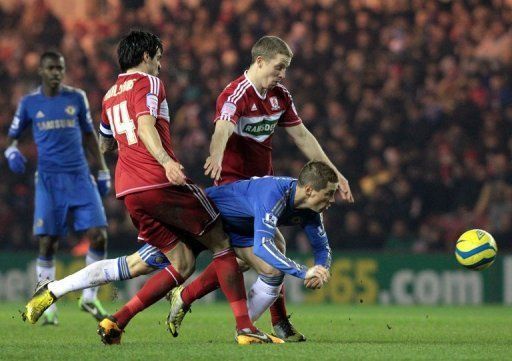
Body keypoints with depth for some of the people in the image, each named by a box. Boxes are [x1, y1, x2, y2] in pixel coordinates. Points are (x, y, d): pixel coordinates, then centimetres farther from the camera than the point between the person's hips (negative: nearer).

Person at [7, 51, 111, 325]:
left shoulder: (76, 97, 8)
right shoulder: (29, 103, 4)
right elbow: (13, 135, 13)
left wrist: (103, 171, 16)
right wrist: (12, 151, -10)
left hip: (80, 178, 2)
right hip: (49, 180, -2)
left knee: (98, 236, -9)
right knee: (47, 243, -7)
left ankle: (89, 298, 7)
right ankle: (47, 308, 3)